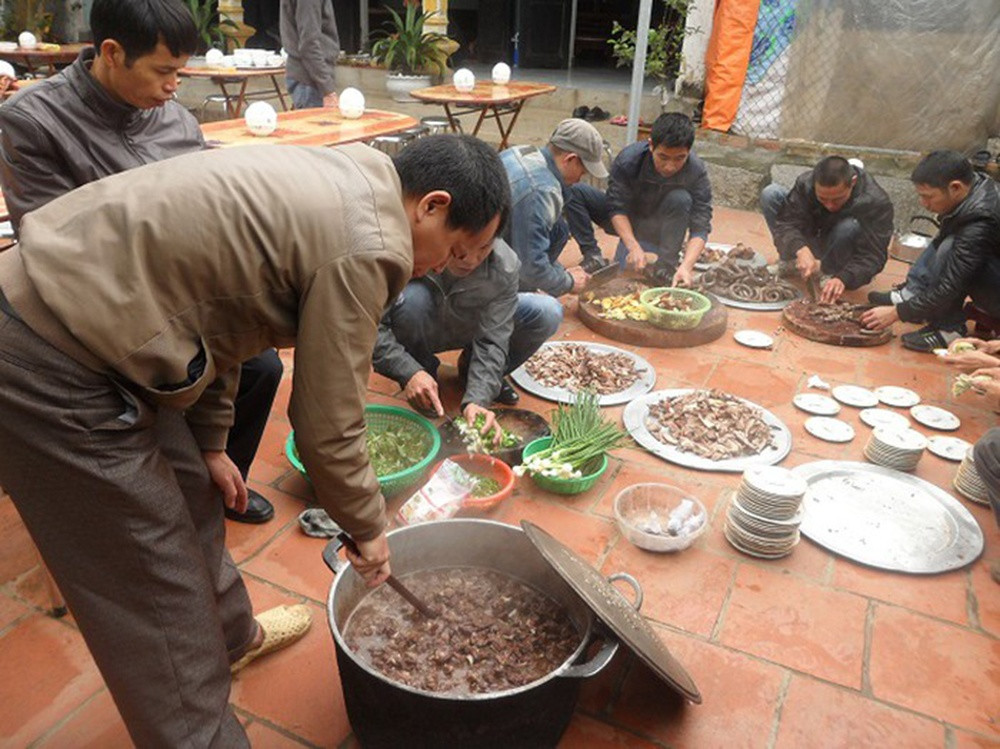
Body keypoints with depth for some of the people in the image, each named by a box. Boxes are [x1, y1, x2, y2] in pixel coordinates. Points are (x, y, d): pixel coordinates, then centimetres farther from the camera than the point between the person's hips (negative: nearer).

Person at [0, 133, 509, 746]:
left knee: (193, 495, 24)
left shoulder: (338, 180, 8)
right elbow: (326, 427, -15)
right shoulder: (364, 247, -21)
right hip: (52, 370, -10)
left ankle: (232, 636, 48)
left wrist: (210, 443, 22)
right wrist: (368, 527, 3)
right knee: (152, 595, 2)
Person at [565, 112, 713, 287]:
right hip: (625, 221, 0)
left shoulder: (697, 172, -25)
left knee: (681, 199, -34)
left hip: (660, 226, 0)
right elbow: (618, 208, -23)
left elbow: (700, 227, -28)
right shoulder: (628, 159, -26)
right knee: (574, 191, -22)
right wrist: (633, 246, -39)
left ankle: (665, 265, -23)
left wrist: (686, 266, -45)